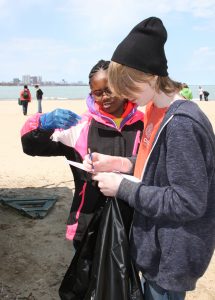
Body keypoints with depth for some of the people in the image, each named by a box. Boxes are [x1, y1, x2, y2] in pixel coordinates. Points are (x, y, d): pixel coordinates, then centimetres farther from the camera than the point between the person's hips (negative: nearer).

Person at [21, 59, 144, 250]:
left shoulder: (142, 125, -3)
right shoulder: (81, 126, -4)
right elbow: (33, 147, -4)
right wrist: (44, 124, -23)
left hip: (133, 227, 1)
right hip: (90, 227, 0)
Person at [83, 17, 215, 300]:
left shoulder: (181, 123, -27)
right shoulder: (155, 110, 1)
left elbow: (188, 203, -26)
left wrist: (122, 187, -21)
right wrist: (119, 163, -4)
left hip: (172, 255, -8)